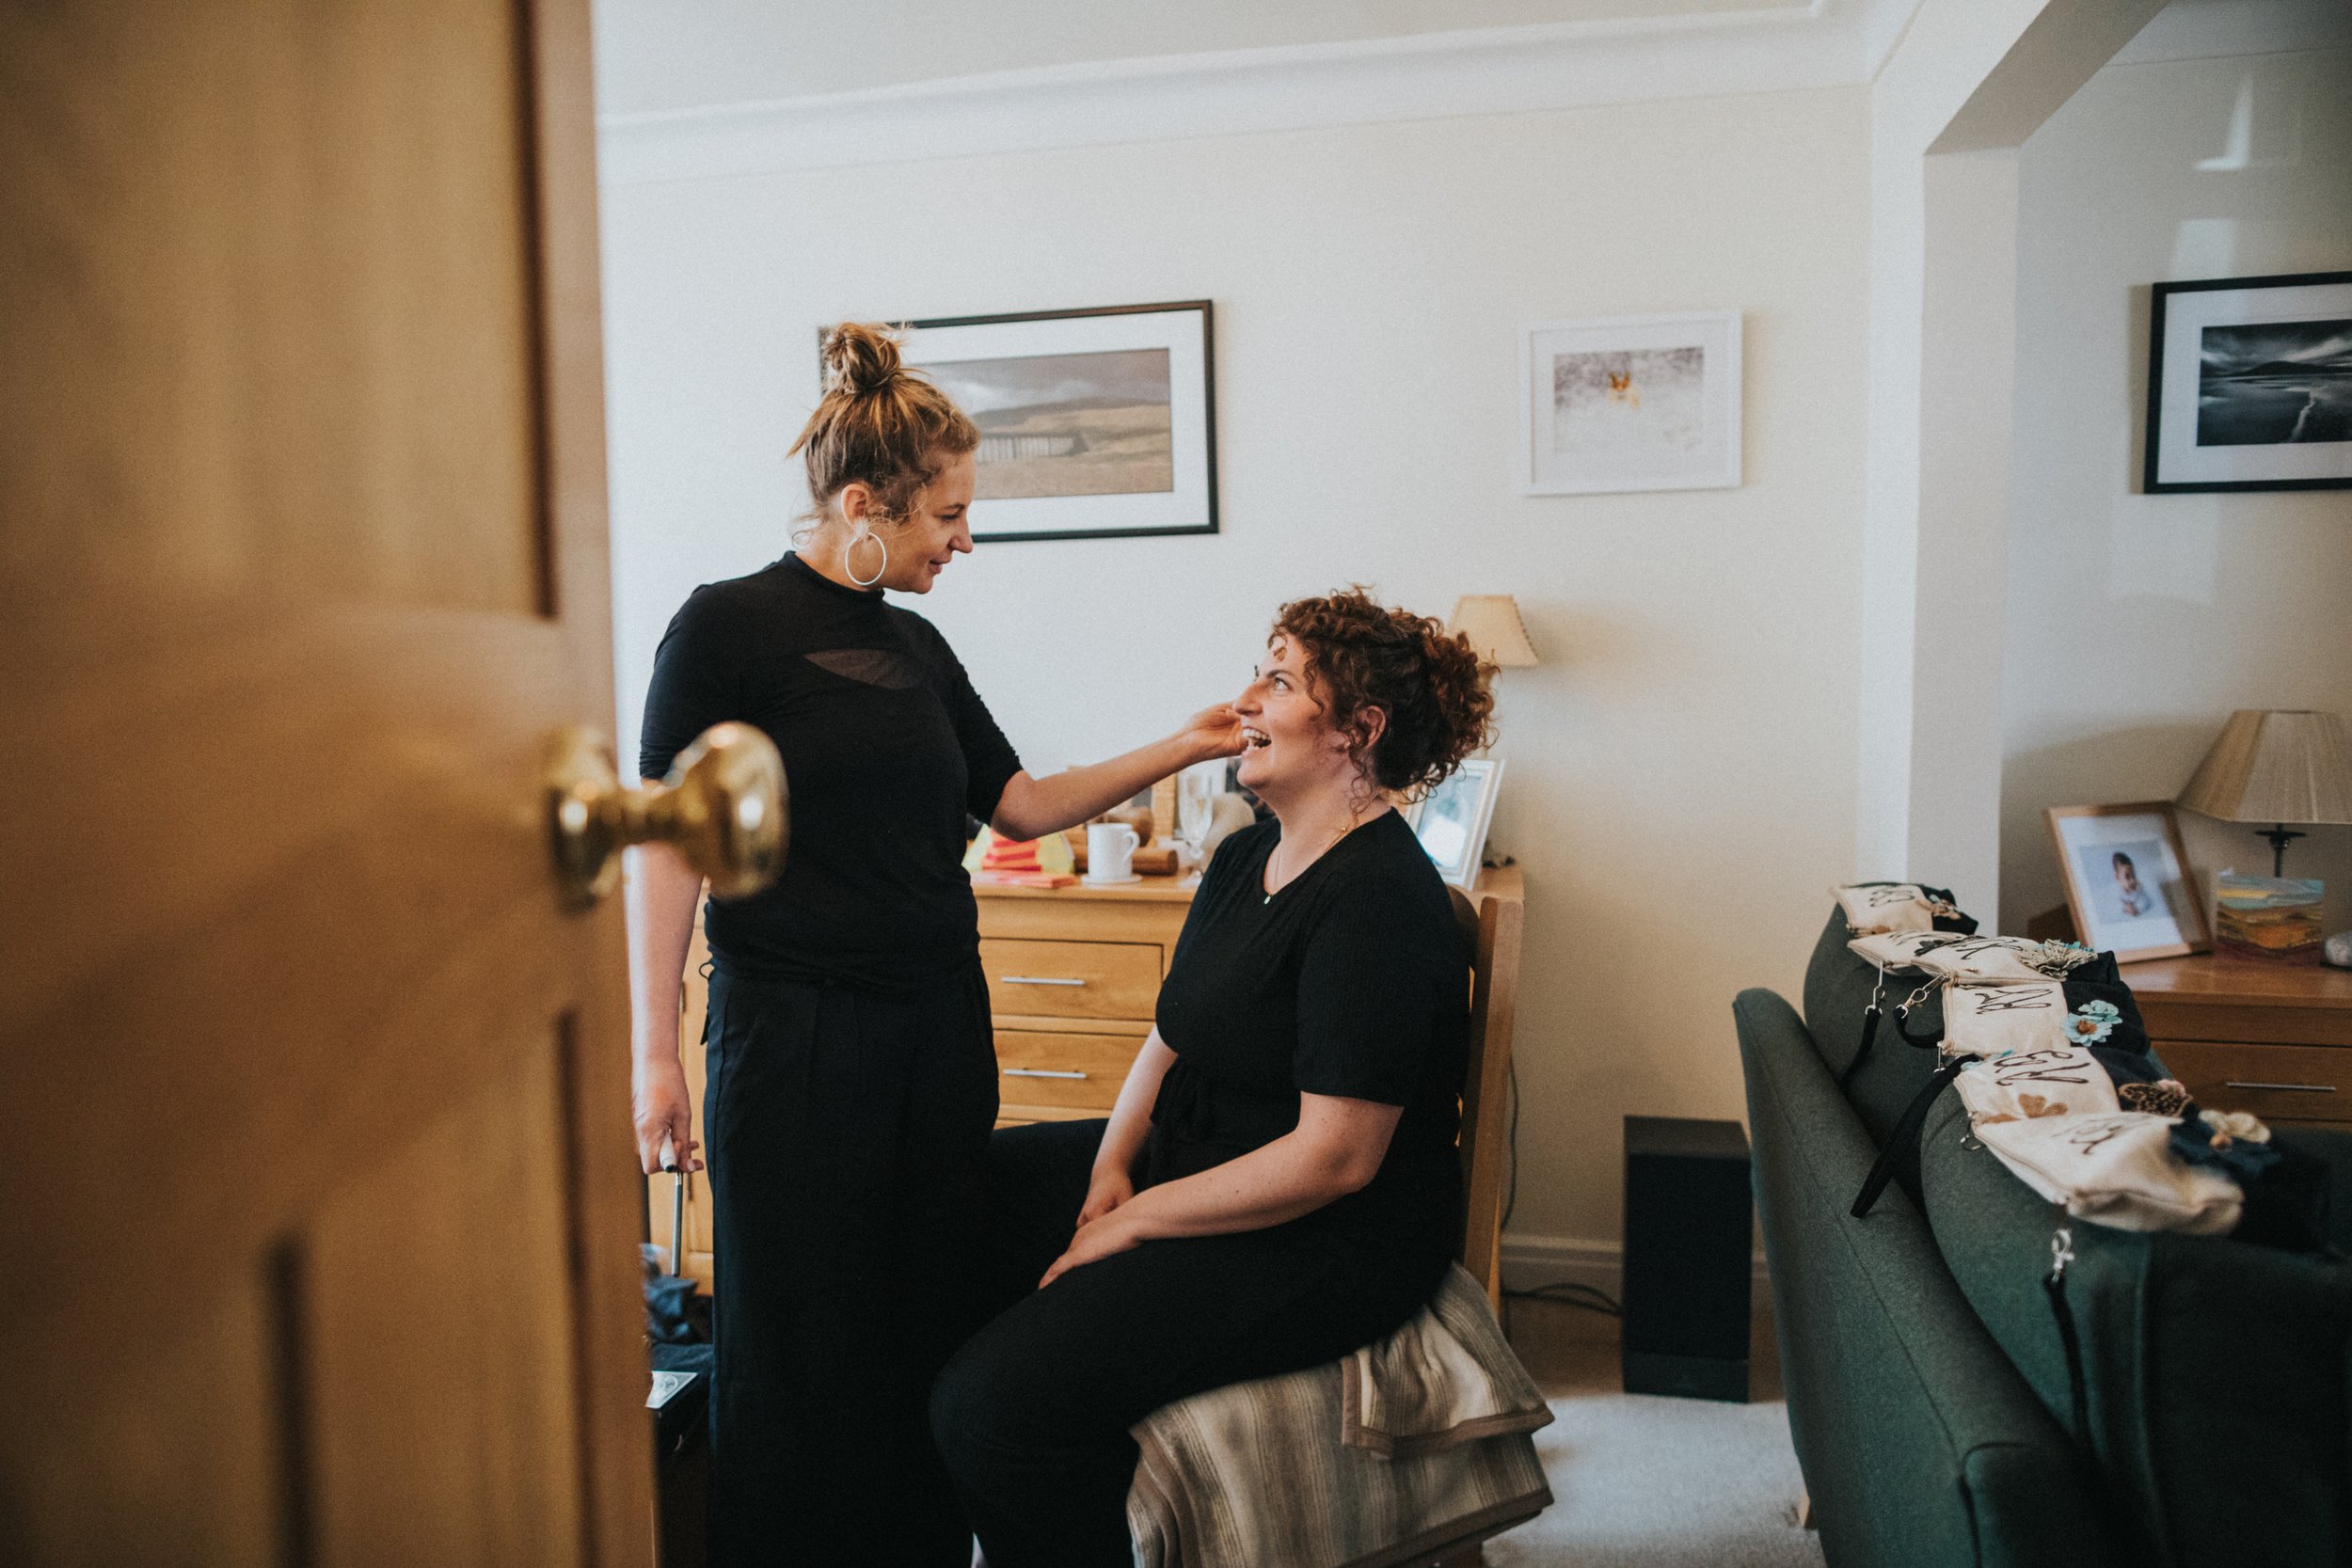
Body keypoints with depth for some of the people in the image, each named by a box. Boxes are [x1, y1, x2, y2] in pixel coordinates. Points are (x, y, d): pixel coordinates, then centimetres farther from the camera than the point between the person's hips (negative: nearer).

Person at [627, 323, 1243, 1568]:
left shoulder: (917, 646, 12)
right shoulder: (727, 626, -6)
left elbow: (1018, 804, 14)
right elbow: (668, 842, -9)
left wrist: (1179, 750, 7)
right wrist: (654, 1052, -12)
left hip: (939, 1021, 6)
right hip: (792, 1031, -6)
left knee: (933, 1325, 12)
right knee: (801, 1348, 4)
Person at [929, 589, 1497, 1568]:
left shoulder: (1377, 901, -21)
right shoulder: (1245, 857, 10)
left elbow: (1334, 1159, -24)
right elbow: (1172, 1035, 15)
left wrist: (1130, 1223, -16)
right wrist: (1112, 1163, -3)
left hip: (1323, 1242, -10)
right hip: (1189, 1158, 10)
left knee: (997, 1403, -25)